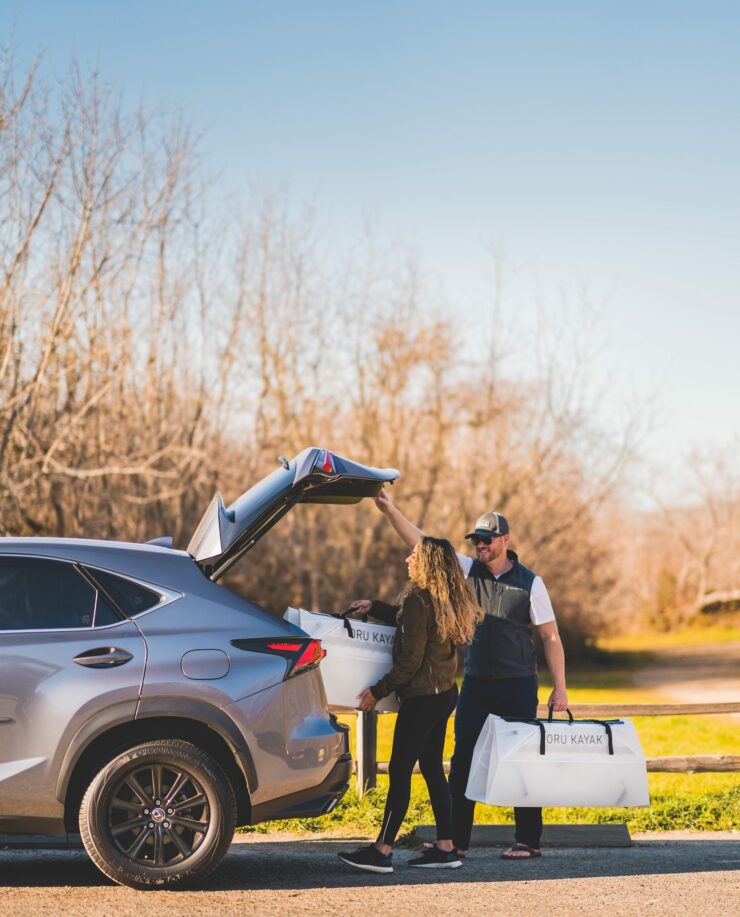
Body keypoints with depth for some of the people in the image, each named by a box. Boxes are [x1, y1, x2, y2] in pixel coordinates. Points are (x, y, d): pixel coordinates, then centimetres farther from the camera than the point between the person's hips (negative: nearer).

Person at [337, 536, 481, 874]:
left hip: (421, 697, -9)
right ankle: (445, 848, 15)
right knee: (432, 769, 13)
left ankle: (382, 851, -3)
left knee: (399, 770, -5)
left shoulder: (417, 598, -17)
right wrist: (374, 607, 30)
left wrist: (378, 691, -10)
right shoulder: (445, 600, 11)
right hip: (443, 693, 9)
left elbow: (411, 660, -18)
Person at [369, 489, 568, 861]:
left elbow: (551, 637, -1)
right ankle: (455, 839, 8)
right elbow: (422, 544, -3)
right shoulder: (467, 570, 4)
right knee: (463, 760, 2)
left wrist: (559, 688, -6)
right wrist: (391, 511, -15)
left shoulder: (530, 583, -4)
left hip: (518, 684, -3)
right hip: (476, 681, 3)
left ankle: (528, 841, 9)